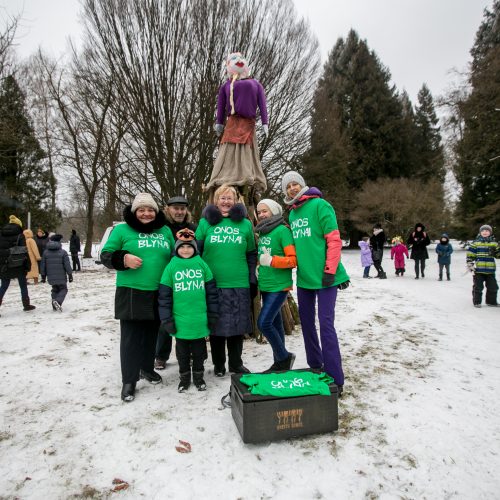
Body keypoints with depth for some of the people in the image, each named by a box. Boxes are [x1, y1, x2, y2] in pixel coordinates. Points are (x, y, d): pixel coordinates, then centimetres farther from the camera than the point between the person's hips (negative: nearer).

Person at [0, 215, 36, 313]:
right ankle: (26, 305, 16)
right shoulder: (20, 236, -9)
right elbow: (24, 251, -12)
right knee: (23, 285, 10)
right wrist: (28, 265, -8)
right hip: (18, 265, -3)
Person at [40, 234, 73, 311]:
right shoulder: (63, 252, -8)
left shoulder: (46, 252, 4)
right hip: (61, 277, -4)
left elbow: (42, 265, 8)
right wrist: (70, 275, -2)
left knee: (55, 290, 19)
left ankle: (55, 306, 14)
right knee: (63, 289, 7)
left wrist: (43, 276, 16)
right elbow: (67, 265, -9)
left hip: (51, 277, 4)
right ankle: (58, 301, -20)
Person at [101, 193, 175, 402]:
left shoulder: (165, 231, 12)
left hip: (158, 294, 4)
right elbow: (105, 255, -1)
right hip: (131, 293, -4)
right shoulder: (122, 230, 0)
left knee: (151, 334, 16)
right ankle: (129, 381, 10)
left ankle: (147, 368, 35)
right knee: (130, 337, 0)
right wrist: (123, 259, -18)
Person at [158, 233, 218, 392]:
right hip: (180, 320, 0)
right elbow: (164, 295, -2)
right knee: (182, 350, 15)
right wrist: (166, 319, -4)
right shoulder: (171, 266, -3)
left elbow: (211, 291, 4)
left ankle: (198, 376, 33)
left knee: (199, 349, 15)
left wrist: (213, 315, 4)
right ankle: (184, 377, 33)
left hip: (200, 319, 1)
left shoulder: (201, 264, 0)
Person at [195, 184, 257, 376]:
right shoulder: (205, 222, 6)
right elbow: (195, 251, 5)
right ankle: (218, 364, 25)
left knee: (237, 324, 8)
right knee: (217, 324, 8)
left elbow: (251, 254, 10)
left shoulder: (245, 224, 9)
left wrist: (253, 280, 6)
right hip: (212, 284, -1)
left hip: (239, 284, 1)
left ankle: (236, 363, 26)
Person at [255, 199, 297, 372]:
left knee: (263, 322, -11)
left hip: (279, 286, -8)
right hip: (266, 286, 8)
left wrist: (272, 261, -24)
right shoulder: (262, 232, 12)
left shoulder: (282, 230, -11)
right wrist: (259, 267, 8)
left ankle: (284, 357, 9)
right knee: (275, 323, 13)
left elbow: (294, 259, -16)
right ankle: (280, 362, 25)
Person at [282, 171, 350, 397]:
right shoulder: (292, 214, 13)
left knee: (326, 324, -8)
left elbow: (334, 240, -13)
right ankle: (315, 366, 30)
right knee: (307, 323, 14)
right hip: (304, 277, 7)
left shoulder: (319, 205, -7)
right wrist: (298, 268, 16)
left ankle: (335, 378, 2)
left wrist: (330, 271, -17)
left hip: (324, 277, -7)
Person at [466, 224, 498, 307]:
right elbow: (470, 254, -2)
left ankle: (491, 301, 26)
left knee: (493, 287, 10)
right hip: (478, 269, -3)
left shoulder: (494, 243, 10)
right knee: (477, 287, 2)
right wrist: (469, 263, -9)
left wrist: (495, 251, -9)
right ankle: (477, 302, 13)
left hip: (490, 269, 3)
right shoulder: (476, 242, -1)